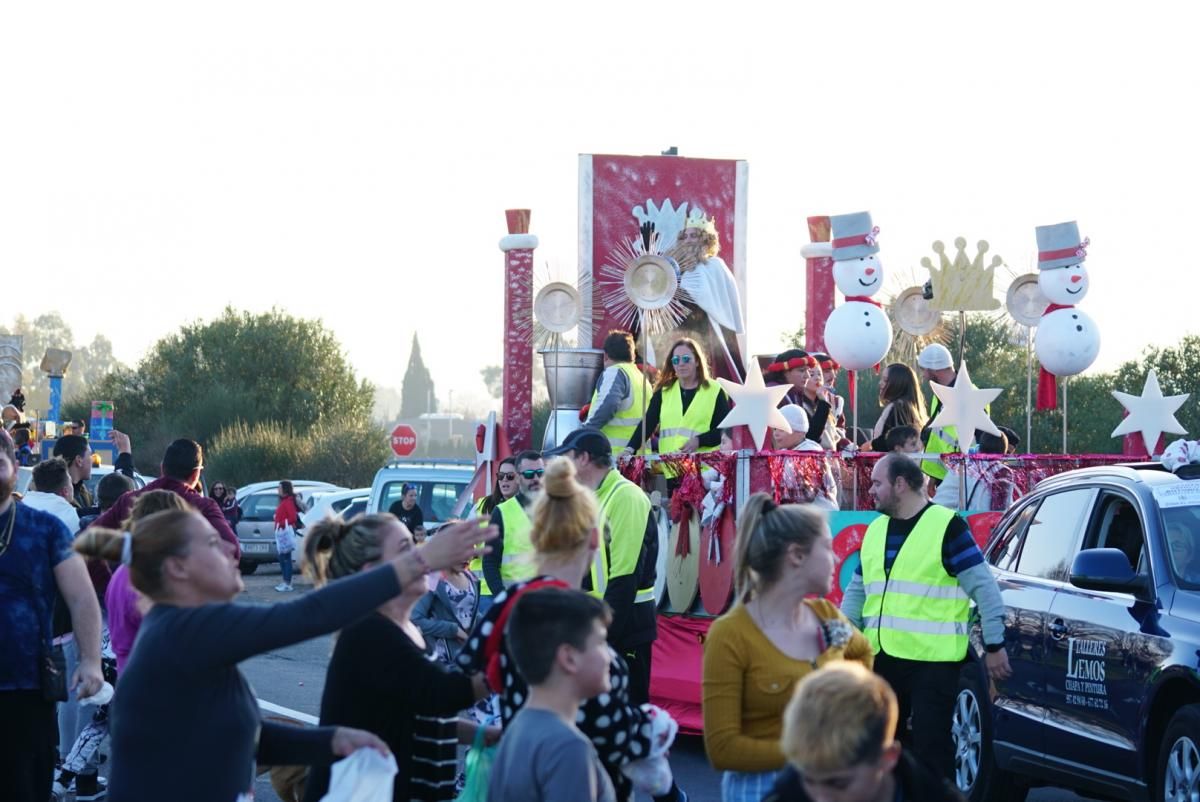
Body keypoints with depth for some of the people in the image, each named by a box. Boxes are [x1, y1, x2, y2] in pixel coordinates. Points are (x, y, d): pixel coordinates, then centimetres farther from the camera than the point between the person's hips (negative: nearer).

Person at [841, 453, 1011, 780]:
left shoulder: (947, 527, -8)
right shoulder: (876, 529, 14)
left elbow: (984, 588, -8)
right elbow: (857, 592, 19)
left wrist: (994, 646, -10)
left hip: (932, 661, -7)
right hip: (881, 657, 7)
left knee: (931, 749, -4)